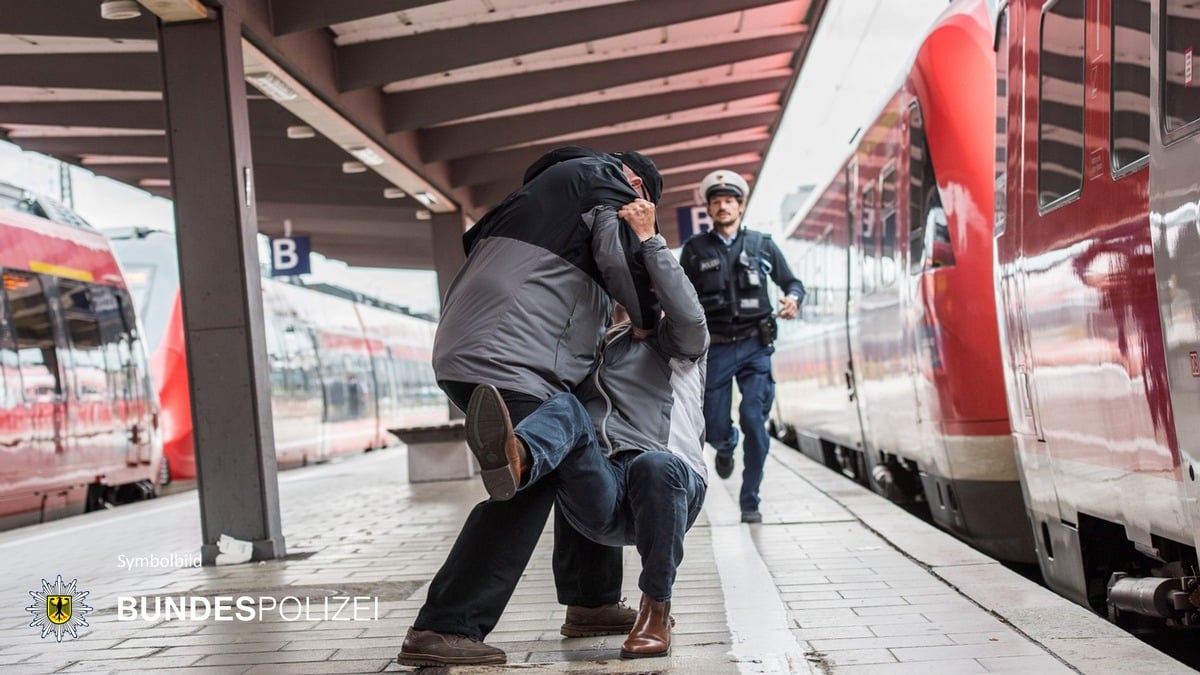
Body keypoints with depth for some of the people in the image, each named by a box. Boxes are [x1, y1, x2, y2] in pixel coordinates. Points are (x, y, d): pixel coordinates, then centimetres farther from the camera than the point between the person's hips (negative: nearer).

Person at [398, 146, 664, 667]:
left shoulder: (543, 189, 31)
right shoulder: (608, 185, 5)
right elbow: (628, 269, -8)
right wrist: (652, 323, 11)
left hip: (471, 348, 10)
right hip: (504, 362, -10)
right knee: (523, 490, -13)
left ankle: (591, 602, 21)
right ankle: (442, 631, -15)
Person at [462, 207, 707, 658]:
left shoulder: (683, 342, 17)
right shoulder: (600, 345, 28)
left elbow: (690, 313, -6)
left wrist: (649, 237, -7)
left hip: (669, 487, -2)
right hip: (600, 503, 2)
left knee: (656, 465, -37)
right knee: (566, 407, -22)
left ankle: (656, 610, -18)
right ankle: (513, 462, -59)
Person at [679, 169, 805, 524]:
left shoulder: (762, 245, 6)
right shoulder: (695, 249, 5)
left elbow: (792, 282, 11)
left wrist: (794, 298, -12)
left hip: (755, 347, 0)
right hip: (715, 349, 0)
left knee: (754, 422, -11)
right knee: (715, 429, 2)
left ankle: (750, 502, 4)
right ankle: (726, 448, 42)